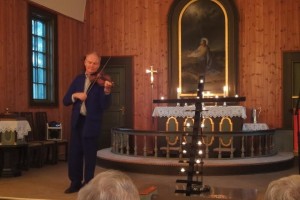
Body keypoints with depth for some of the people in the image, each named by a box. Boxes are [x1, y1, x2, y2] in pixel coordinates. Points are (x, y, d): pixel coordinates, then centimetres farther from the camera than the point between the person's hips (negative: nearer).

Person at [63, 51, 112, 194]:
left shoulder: (101, 82, -6)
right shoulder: (78, 79, 8)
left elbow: (105, 106, -17)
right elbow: (65, 101, 4)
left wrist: (107, 91, -34)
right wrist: (75, 95, -16)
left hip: (91, 123, -4)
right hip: (77, 121, 5)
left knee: (89, 155, 4)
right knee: (74, 153, 11)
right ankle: (75, 183, 26)